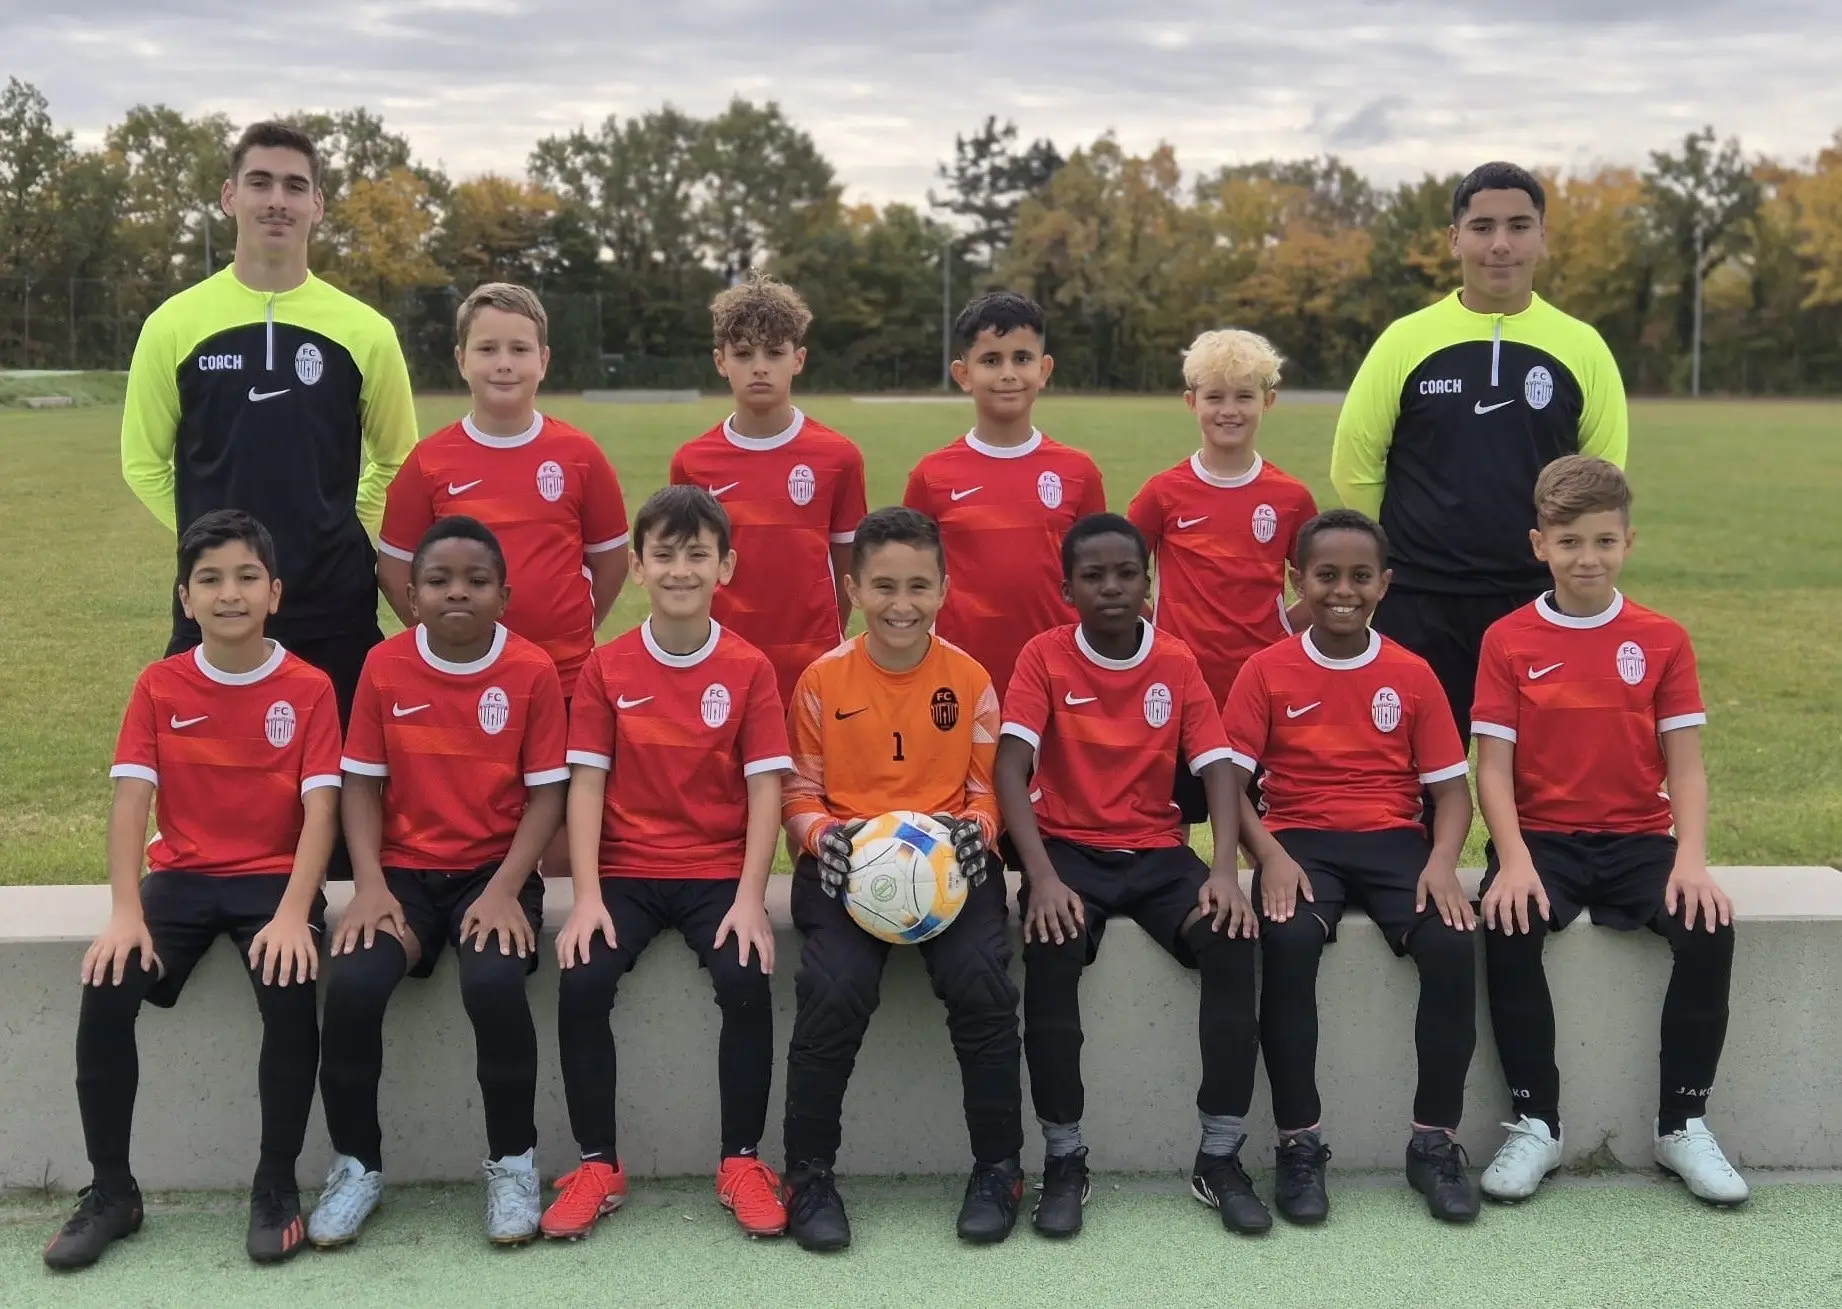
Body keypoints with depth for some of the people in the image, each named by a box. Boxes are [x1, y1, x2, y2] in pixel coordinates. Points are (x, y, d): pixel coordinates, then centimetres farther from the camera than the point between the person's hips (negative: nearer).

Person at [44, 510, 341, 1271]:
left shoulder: (308, 688, -5)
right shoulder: (159, 687, 1)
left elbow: (320, 807, -11)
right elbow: (131, 799, -5)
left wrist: (293, 912, -25)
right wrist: (125, 912, -19)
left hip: (274, 877, -2)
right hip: (181, 877, 2)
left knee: (291, 994, -29)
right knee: (106, 991, -21)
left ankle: (276, 1185, -9)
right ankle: (111, 1192, -5)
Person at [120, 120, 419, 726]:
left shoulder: (365, 330, 1)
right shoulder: (176, 323, 1)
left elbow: (396, 460, 14)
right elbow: (144, 461, 10)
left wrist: (343, 531, 6)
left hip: (335, 609, 0)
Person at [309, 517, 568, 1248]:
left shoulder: (532, 672, -5)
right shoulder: (384, 667, 0)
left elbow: (545, 794, -4)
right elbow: (362, 785, 3)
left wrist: (505, 887, -17)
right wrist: (370, 883, -12)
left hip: (494, 872, -2)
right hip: (405, 870, 2)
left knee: (495, 984, -31)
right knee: (352, 985, -25)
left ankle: (513, 1161, -7)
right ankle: (356, 1163, -2)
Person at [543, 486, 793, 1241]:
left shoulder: (749, 670, -1)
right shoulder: (606, 669, 2)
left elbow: (765, 788, -4)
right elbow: (586, 784, -2)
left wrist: (749, 898, -15)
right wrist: (586, 896, -13)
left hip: (718, 873, -1)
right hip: (625, 872, 1)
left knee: (747, 981, -26)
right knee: (581, 983, -23)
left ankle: (741, 1161, -6)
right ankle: (598, 1164, -5)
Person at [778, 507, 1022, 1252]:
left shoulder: (969, 680, 5)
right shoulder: (822, 681, 2)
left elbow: (988, 791, 10)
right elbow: (799, 795, 8)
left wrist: (973, 828, -11)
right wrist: (823, 835, -13)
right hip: (845, 864, -1)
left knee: (983, 984, -26)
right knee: (835, 991, -28)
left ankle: (998, 1170, -4)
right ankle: (809, 1176, -7)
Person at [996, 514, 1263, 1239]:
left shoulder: (1177, 662, 3)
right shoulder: (1044, 657, -4)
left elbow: (1217, 766, -4)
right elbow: (1011, 767, -14)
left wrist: (1224, 869, -21)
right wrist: (1042, 876, -28)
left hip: (1156, 851, 2)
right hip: (1069, 848, -2)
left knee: (1233, 939, -25)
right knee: (1051, 950, -33)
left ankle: (1220, 1156, -14)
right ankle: (1064, 1159, -18)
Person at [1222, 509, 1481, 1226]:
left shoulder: (1411, 675, 8)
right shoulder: (1267, 671, 4)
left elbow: (1450, 787, 7)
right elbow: (1231, 782, -1)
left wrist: (1442, 860, -13)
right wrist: (1271, 857, -18)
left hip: (1393, 840, 2)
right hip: (1298, 841, -1)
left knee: (1452, 940, -28)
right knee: (1289, 939, -34)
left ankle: (1435, 1139, -14)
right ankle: (1298, 1141, -22)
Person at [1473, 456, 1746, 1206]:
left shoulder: (1662, 640, 5)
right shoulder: (1508, 641, 0)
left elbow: (1684, 764, 1)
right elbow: (1494, 766, -4)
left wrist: (1691, 858, -15)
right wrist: (1513, 859, -20)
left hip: (1639, 839, 1)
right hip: (1542, 838, -1)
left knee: (1708, 928, -24)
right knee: (1508, 929, -30)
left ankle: (1683, 1125, -6)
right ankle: (1536, 1124, -14)